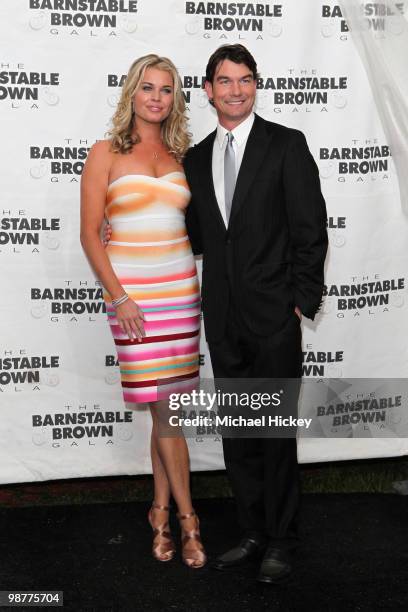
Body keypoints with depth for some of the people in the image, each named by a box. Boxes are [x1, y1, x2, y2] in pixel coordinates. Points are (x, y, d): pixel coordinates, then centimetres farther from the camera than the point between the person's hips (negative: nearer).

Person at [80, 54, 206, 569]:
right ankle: (186, 518, 8)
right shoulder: (106, 153, 0)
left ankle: (160, 511, 19)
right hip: (131, 292, -4)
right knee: (164, 406, -4)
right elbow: (90, 233, -4)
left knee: (167, 405, 6)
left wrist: (204, 282, 6)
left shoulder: (180, 156, 12)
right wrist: (118, 296, -12)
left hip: (181, 289, 4)